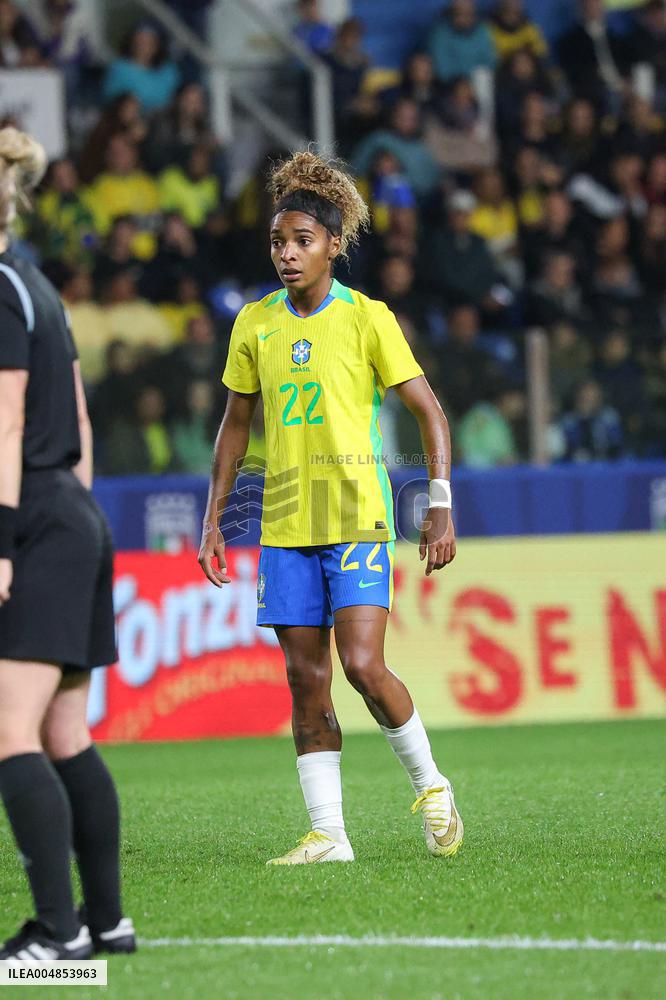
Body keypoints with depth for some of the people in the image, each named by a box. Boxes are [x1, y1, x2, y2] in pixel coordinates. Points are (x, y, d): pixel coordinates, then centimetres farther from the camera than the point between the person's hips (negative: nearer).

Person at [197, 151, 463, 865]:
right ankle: (328, 833, 5)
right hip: (284, 523, 4)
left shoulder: (367, 318, -4)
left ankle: (430, 787, 8)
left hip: (356, 514, -4)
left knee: (363, 665, -15)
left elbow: (429, 413, -1)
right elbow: (236, 424, 17)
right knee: (305, 679, 2)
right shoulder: (254, 323, 8)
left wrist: (441, 509, -9)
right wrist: (213, 521, 13)